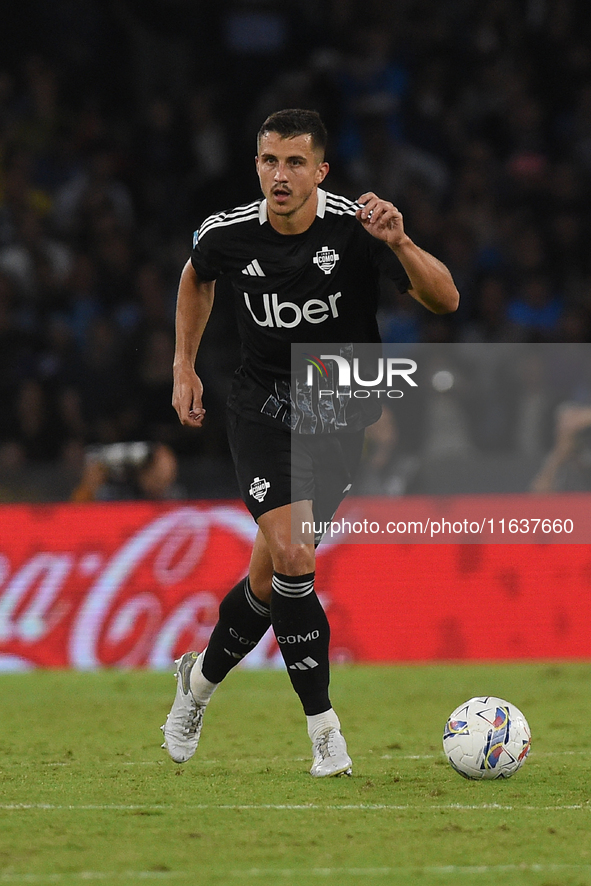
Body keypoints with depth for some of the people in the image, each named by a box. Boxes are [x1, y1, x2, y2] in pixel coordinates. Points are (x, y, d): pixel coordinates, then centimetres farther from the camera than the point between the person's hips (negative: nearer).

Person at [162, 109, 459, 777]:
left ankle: (201, 677, 32)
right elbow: (195, 277, 16)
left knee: (270, 578, 3)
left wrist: (400, 245, -40)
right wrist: (184, 366, 12)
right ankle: (324, 728, -10)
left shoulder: (355, 228, -17)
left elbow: (444, 301, -24)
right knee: (292, 556, -19)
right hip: (262, 405, 0)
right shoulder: (228, 235, -10)